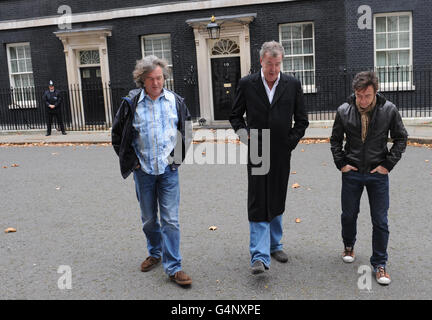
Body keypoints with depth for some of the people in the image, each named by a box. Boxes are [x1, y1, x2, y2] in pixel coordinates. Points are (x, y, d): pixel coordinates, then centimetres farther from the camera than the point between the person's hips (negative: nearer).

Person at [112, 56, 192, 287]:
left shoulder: (175, 101, 0)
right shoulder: (131, 103, -4)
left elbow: (187, 128, 14)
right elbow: (117, 135, 5)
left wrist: (178, 157, 6)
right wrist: (131, 161, 0)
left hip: (169, 170, 0)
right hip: (143, 171, 1)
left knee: (170, 219, -3)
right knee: (149, 218, 14)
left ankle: (173, 267, 5)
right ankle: (155, 253, 37)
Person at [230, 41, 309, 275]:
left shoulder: (293, 85, 2)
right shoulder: (246, 84, -1)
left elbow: (302, 120, 9)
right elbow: (235, 115, 9)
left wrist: (290, 142, 0)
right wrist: (244, 134, -6)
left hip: (281, 154, 2)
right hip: (257, 153, -2)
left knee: (276, 203, 14)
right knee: (258, 204, -5)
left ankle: (274, 245, 32)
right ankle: (260, 256, -3)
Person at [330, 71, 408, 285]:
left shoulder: (389, 110, -10)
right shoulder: (344, 111, -7)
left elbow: (401, 139, 1)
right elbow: (335, 140, 6)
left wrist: (388, 165, -6)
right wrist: (341, 163, -2)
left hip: (378, 173, -1)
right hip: (352, 172, 1)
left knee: (380, 221, 3)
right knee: (349, 215, 14)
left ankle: (379, 264, 18)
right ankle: (348, 246, 42)